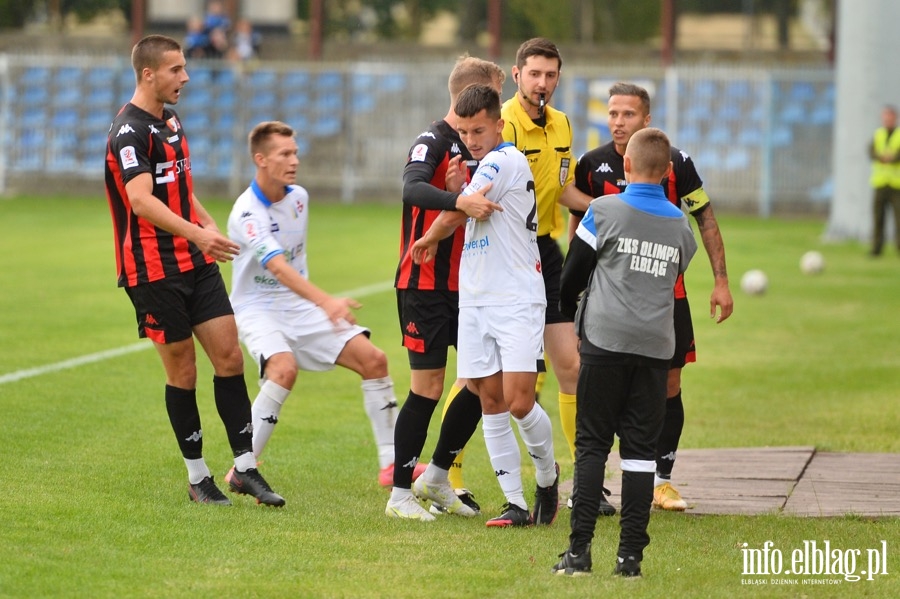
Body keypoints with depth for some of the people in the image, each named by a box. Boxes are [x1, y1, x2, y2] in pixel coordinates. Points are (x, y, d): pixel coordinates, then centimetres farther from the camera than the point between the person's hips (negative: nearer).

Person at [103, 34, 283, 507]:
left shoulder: (170, 120, 15)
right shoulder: (130, 131, -14)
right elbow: (142, 202, -28)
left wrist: (210, 228, 13)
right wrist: (197, 234, -38)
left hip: (195, 262, 8)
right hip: (154, 269, -8)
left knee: (229, 355, 0)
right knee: (182, 369, -1)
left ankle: (244, 466, 5)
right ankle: (197, 477, 9)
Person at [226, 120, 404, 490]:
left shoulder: (298, 197, 3)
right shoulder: (247, 212, -22)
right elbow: (279, 267, -36)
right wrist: (326, 302, -48)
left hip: (301, 306, 7)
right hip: (258, 309, -7)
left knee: (372, 359, -6)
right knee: (285, 369, -34)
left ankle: (391, 463, 3)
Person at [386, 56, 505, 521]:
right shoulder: (433, 142, -13)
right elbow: (412, 188, -33)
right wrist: (460, 199, -47)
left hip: (467, 284, 8)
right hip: (426, 284, -8)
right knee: (428, 387, -6)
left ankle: (440, 476, 21)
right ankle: (400, 494, 3)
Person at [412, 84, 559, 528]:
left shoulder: (505, 160, -11)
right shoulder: (485, 166, 16)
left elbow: (455, 217, -9)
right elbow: (469, 221, 15)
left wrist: (429, 238, 11)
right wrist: (458, 192, -4)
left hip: (516, 301, -8)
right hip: (475, 302, 8)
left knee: (518, 401, -13)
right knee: (490, 403, 3)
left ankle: (547, 476, 13)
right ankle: (516, 503, 5)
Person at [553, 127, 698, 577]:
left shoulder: (603, 211, -2)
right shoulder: (680, 226, 10)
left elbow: (572, 275, 4)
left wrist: (568, 311, 25)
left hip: (606, 340, -3)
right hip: (656, 346, 3)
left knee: (592, 443, 0)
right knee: (640, 448, 4)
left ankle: (579, 550, -6)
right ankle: (631, 554, 1)